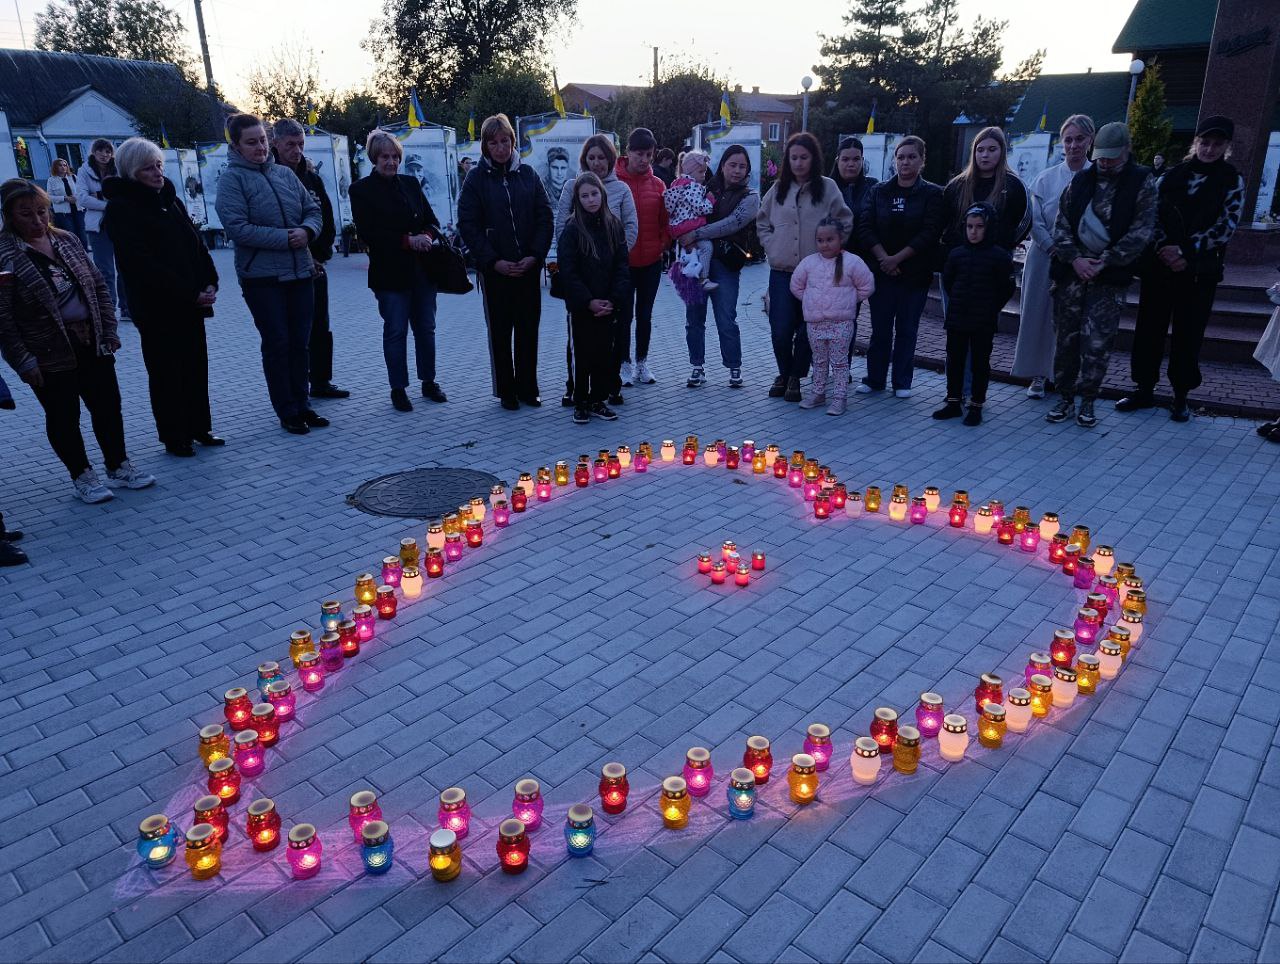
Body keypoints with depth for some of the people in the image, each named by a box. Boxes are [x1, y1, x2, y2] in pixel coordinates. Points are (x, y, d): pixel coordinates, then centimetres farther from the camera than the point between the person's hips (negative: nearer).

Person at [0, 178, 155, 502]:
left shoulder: (66, 241, 5)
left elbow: (99, 286, 12)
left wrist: (109, 331, 5)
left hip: (92, 344, 5)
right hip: (50, 355, -5)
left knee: (108, 406, 11)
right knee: (63, 417, 7)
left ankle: (119, 466, 26)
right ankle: (82, 476, 21)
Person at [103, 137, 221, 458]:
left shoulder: (170, 200, 12)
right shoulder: (121, 209, -11)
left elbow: (197, 245, 12)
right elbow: (142, 264, -19)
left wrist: (210, 283, -4)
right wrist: (190, 294, -21)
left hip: (191, 304, 7)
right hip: (157, 308, -7)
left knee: (196, 367, 13)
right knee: (166, 373, 3)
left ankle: (199, 428, 26)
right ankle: (174, 438, 14)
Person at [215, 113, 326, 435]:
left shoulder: (284, 173, 9)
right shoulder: (232, 178, -6)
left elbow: (313, 209, 12)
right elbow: (236, 227, -15)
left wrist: (307, 230, -10)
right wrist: (285, 238, -18)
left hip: (301, 272, 5)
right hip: (262, 276, -5)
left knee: (300, 343, 11)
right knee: (277, 344, 2)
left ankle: (302, 405, 24)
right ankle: (287, 412, 12)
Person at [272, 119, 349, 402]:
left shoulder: (312, 177, 10)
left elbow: (327, 220, 12)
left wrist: (321, 253, 1)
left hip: (315, 265, 6)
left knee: (320, 328, 11)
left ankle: (321, 383, 23)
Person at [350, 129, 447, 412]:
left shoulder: (410, 183, 11)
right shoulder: (361, 190, -3)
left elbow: (432, 220, 11)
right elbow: (368, 232, -12)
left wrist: (427, 235, -12)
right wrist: (408, 240, -18)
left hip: (422, 269, 5)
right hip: (389, 272, -4)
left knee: (426, 328, 10)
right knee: (395, 331, 2)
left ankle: (429, 382, 23)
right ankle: (398, 389, 11)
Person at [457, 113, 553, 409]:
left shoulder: (527, 174, 5)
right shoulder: (476, 178, 0)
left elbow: (545, 218, 4)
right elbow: (468, 225, -4)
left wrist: (535, 255, -9)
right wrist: (494, 261, -13)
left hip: (529, 267, 2)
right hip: (495, 270, -2)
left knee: (529, 329, 7)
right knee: (500, 332, 5)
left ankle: (528, 388, 19)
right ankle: (506, 391, 16)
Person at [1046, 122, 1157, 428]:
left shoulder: (1142, 182, 1)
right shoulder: (1081, 180, 10)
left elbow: (1140, 232, -5)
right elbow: (1061, 224, 6)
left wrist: (1103, 262, -12)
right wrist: (1074, 259, -8)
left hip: (1109, 276, -3)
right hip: (1071, 270, 3)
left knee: (1097, 342, -6)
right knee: (1066, 337, 5)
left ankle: (1087, 401, 7)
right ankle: (1066, 398, 15)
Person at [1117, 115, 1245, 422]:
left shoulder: (1232, 181, 2)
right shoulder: (1172, 175, 7)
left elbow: (1226, 226, -5)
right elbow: (1152, 215, 3)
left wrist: (1186, 252, -15)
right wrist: (1164, 249, -13)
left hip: (1200, 271, -2)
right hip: (1159, 266, 2)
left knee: (1188, 334, 3)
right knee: (1149, 328, 4)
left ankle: (1181, 396, 13)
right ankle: (1145, 390, 15)